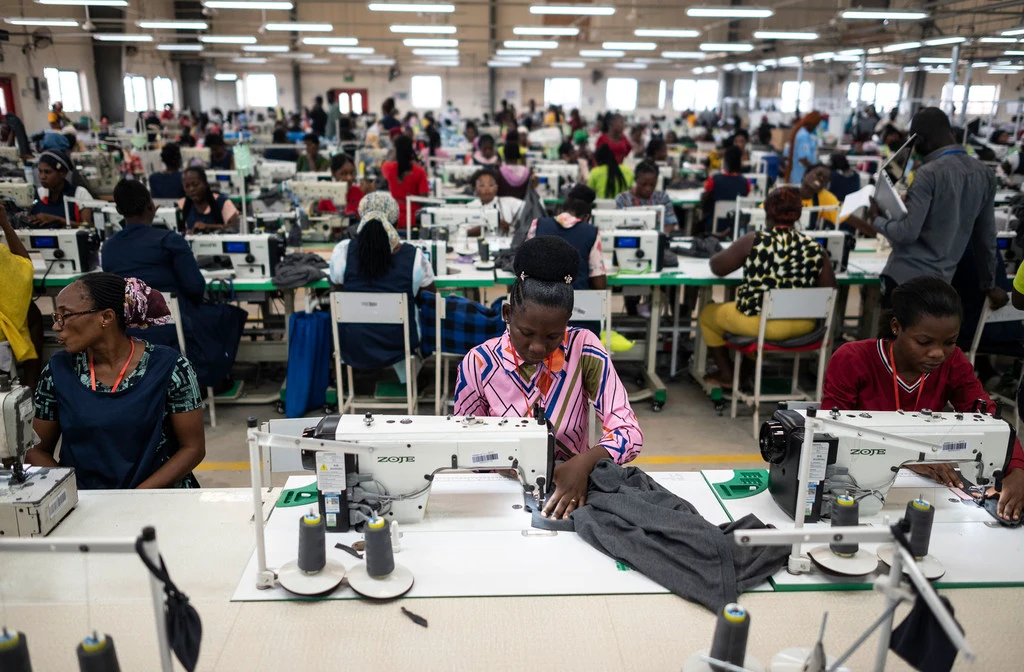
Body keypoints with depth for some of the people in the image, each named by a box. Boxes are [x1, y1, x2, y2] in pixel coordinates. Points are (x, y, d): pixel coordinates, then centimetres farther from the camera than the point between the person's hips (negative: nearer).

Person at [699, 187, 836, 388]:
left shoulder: (754, 241, -12)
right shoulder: (815, 249, -5)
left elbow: (717, 268, -3)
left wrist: (741, 258, 17)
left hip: (760, 323, -4)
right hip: (803, 326, 4)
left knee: (708, 313, 24)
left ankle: (727, 376, 26)